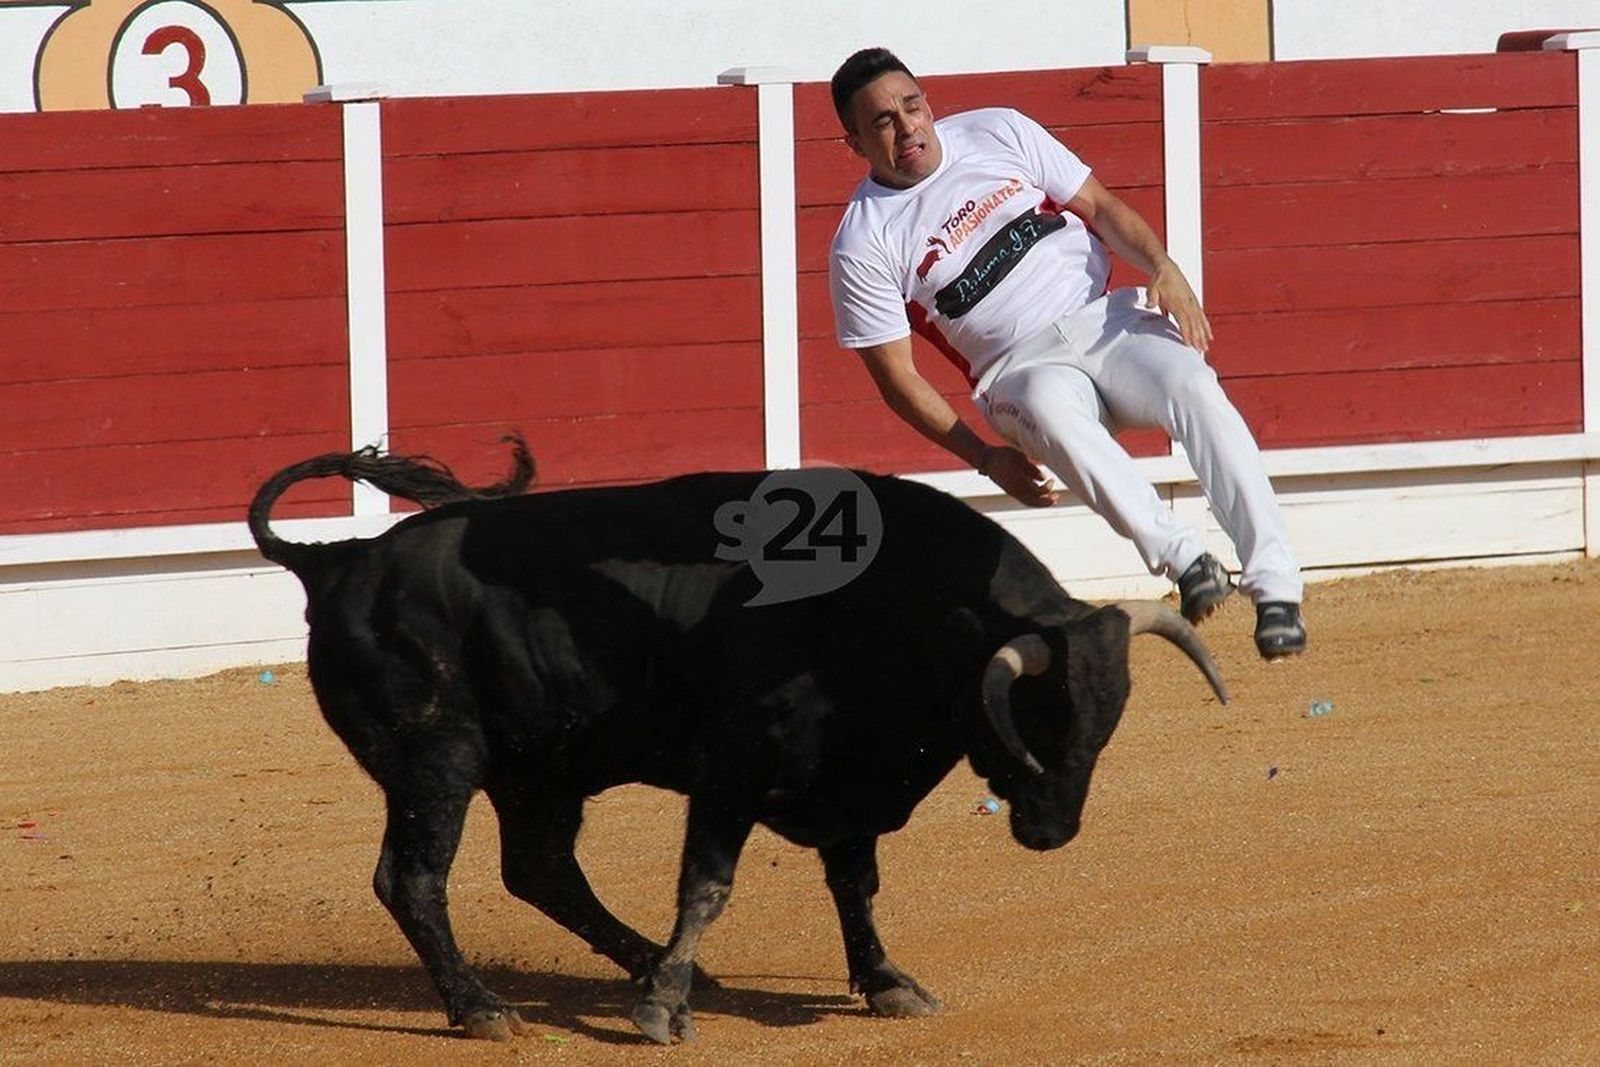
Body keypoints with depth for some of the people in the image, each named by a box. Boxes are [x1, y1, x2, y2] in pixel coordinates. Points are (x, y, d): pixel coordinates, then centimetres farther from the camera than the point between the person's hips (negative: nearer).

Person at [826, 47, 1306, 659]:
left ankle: (1274, 584, -34)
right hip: (1021, 369, -2)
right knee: (1052, 411, -39)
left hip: (1105, 317, 2)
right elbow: (896, 376, -2)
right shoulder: (862, 247, -2)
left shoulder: (999, 133, 6)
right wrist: (985, 457, -11)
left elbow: (1100, 207, 9)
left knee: (1195, 390, -29)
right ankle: (1182, 559, -45)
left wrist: (1164, 269, -11)